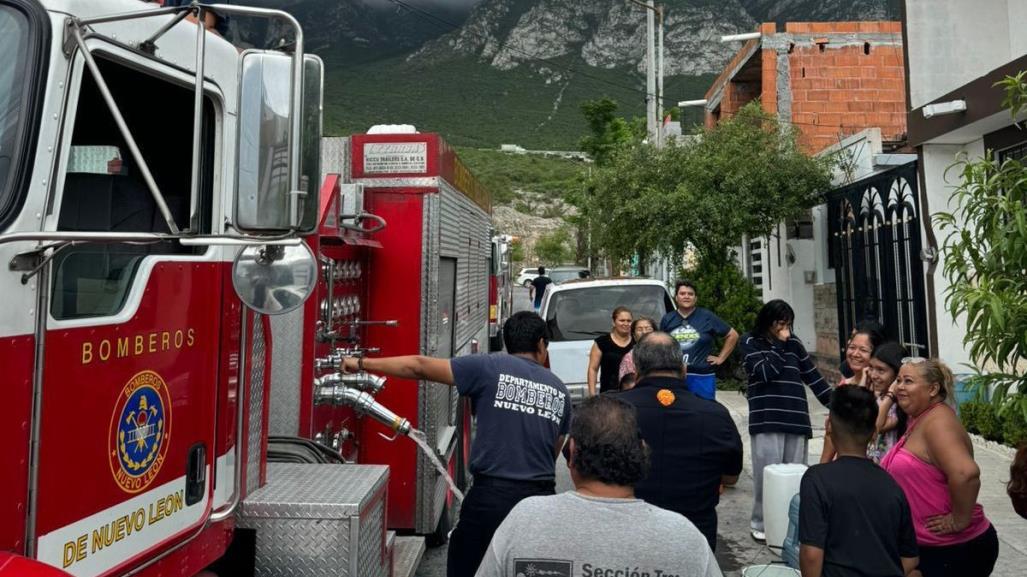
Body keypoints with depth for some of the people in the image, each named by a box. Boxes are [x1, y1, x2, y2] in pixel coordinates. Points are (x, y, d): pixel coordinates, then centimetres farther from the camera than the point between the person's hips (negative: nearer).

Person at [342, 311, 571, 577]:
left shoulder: (491, 367, -3)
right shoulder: (560, 390, 9)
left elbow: (419, 367, -2)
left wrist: (362, 363, 6)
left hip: (492, 495, -3)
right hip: (540, 498, 4)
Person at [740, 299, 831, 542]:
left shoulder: (793, 343, 13)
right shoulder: (750, 342, 2)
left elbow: (812, 375, 15)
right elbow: (766, 372, -11)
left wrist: (833, 402, 12)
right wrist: (780, 344, -6)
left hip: (796, 418, 4)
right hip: (767, 419, -4)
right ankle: (761, 523, 9)